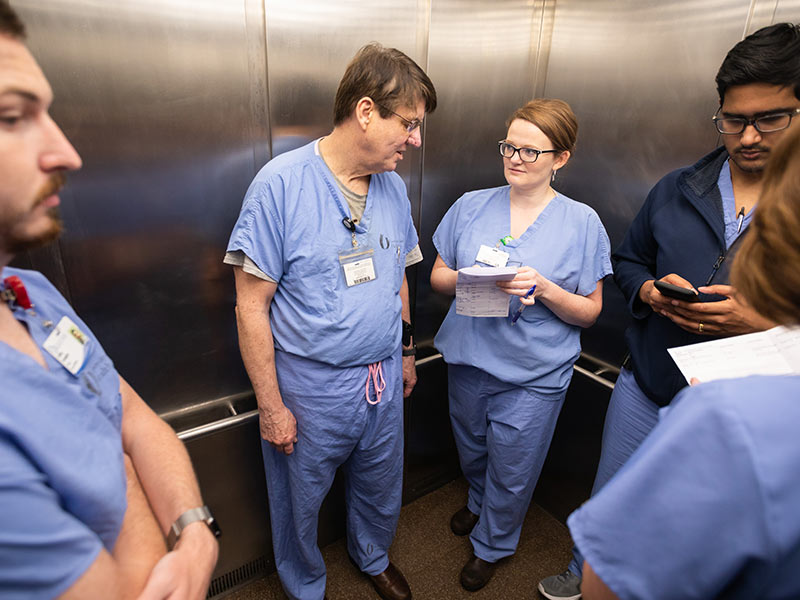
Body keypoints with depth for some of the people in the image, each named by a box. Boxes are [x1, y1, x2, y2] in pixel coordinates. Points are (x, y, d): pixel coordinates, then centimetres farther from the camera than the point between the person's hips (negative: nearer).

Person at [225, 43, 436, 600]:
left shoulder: (394, 186, 1)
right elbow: (251, 307, -16)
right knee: (301, 502, 19)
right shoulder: (281, 183, -18)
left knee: (381, 490, 25)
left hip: (384, 381, 5)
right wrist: (271, 406, -13)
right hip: (312, 389, -5)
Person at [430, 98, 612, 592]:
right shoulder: (472, 206, 0)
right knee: (473, 451, 25)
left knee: (512, 472, 14)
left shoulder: (582, 222, -8)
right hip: (469, 360, 3)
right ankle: (479, 501, 58)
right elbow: (438, 277, 4)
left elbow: (589, 312, -5)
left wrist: (542, 288, -24)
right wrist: (470, 277, -18)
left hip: (534, 375, -3)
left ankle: (492, 545, 44)